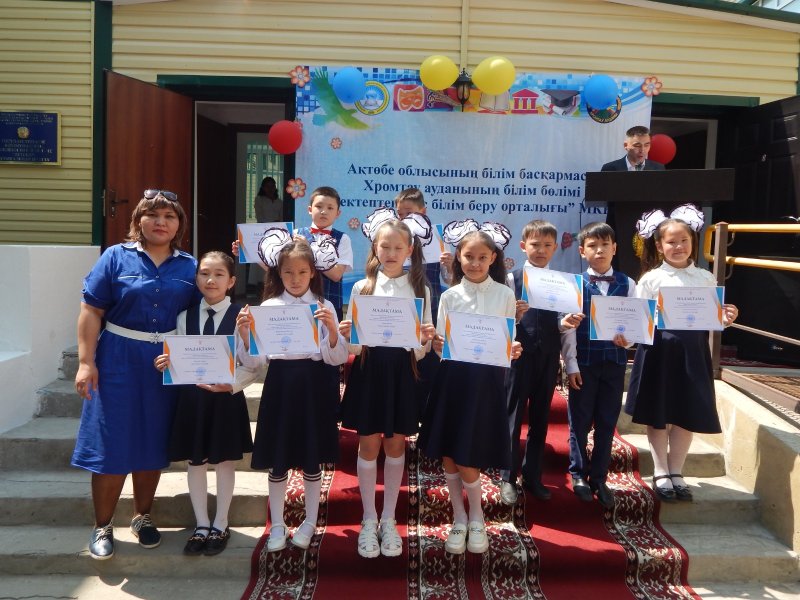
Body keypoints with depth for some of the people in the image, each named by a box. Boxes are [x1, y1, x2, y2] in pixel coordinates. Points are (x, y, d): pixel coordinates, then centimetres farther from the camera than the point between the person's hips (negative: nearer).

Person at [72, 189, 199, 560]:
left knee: (153, 445, 12)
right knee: (112, 445, 1)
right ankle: (102, 527, 18)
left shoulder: (188, 266, 5)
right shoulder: (116, 257, -2)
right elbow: (91, 312, -5)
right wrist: (86, 362, -11)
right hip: (119, 360, -2)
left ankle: (142, 518, 30)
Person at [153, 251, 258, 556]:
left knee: (224, 460, 10)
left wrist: (230, 384, -23)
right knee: (195, 461, 11)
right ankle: (201, 525, 28)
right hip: (192, 396, 3)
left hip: (227, 397, -3)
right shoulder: (185, 316, 4)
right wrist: (166, 364, -14)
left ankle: (220, 525, 27)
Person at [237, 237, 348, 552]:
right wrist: (245, 334, -19)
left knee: (312, 459, 11)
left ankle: (309, 522, 30)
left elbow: (336, 358, -6)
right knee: (277, 461, 9)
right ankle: (277, 526, 26)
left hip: (312, 387, 0)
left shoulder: (324, 307, 0)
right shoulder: (268, 307, 1)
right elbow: (254, 361, -2)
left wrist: (332, 329, -22)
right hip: (279, 386, 1)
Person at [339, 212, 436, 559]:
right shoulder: (361, 287, 0)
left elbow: (421, 350, 1)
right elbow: (353, 344, 0)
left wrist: (426, 339, -20)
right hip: (369, 369, 0)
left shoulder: (420, 289, 1)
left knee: (395, 445, 10)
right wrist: (344, 336, -21)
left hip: (402, 371, 1)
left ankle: (389, 520, 26)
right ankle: (369, 520, 23)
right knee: (369, 445, 7)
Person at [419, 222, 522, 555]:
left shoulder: (504, 295, 1)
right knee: (447, 453, 7)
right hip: (452, 378, 2)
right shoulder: (450, 296, 4)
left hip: (486, 380, -2)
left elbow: (510, 342, 3)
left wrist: (513, 352, -18)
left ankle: (476, 518, 27)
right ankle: (459, 518, 29)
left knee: (468, 458, 0)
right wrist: (435, 345, -17)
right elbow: (441, 345, 5)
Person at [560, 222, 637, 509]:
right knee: (579, 421, 7)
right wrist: (571, 365, -9)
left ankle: (599, 478, 24)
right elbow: (568, 327, -5)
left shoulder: (627, 284, 3)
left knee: (607, 422, 9)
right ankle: (579, 474, 25)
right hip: (583, 362, -2)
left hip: (614, 362, 2)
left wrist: (627, 338, -19)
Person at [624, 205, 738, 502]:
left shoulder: (705, 278, 6)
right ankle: (661, 473, 22)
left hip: (692, 351, 3)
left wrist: (726, 319, -11)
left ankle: (676, 472, 25)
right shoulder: (651, 278, -3)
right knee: (657, 414, 7)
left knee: (688, 414, 9)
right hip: (659, 350, -2)